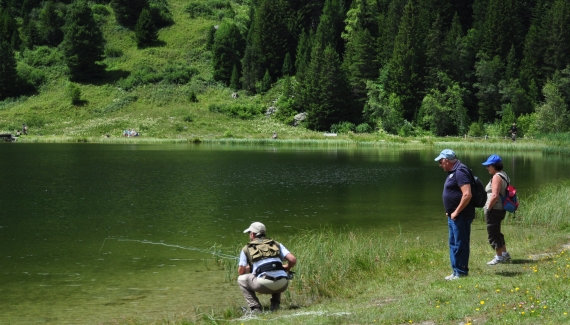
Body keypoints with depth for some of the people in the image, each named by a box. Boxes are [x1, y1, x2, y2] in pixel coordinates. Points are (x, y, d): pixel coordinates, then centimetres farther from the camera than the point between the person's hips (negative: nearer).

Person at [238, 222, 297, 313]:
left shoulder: (246, 249, 16)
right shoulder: (277, 244, 21)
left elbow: (241, 272, 15)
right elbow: (293, 260, 11)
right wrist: (286, 269, 33)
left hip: (264, 285, -4)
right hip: (282, 285, 4)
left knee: (241, 279, 22)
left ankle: (255, 308, 10)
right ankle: (275, 305, 22)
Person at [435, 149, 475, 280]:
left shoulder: (460, 171, -17)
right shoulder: (453, 172, 15)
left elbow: (467, 195, -25)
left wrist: (456, 212, -20)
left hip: (461, 216, -11)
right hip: (454, 215, 11)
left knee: (460, 244, -4)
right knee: (453, 244, 14)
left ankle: (461, 272, 2)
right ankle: (456, 271, 21)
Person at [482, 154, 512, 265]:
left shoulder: (497, 177, -16)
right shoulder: (503, 175, 15)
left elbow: (495, 196, -25)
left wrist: (488, 208, -16)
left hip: (494, 210, -10)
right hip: (501, 209, 10)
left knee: (493, 233, 0)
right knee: (496, 233, 21)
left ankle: (499, 257, 7)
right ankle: (505, 254, 28)